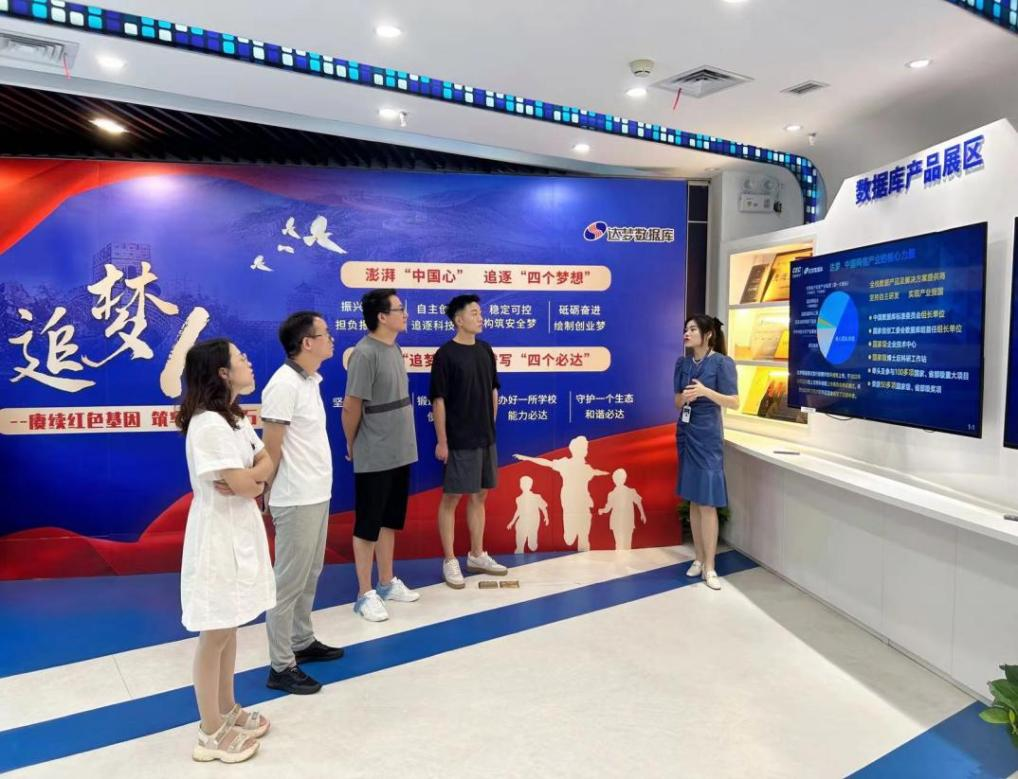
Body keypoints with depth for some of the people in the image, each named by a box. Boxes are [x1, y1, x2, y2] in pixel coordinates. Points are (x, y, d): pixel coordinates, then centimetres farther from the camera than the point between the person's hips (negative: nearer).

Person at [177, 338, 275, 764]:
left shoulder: (236, 418, 8)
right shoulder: (209, 425, -23)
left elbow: (267, 463, 5)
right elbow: (243, 485, -24)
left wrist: (250, 475, -15)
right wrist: (254, 476, -3)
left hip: (241, 530, 9)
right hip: (217, 536, -9)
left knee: (229, 626, 19)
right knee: (215, 633, 4)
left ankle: (227, 711, 35)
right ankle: (211, 733, 20)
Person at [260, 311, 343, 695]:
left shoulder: (310, 380, 10)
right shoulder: (284, 384, -19)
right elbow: (271, 450, -16)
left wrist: (315, 485, 12)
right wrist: (270, 496, -7)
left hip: (317, 495, 9)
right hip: (296, 501, -9)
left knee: (309, 575, 19)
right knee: (289, 582, 1)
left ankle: (303, 643, 35)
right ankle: (281, 667, 13)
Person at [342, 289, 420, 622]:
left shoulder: (393, 348, 7)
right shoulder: (365, 353, -20)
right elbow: (351, 407, -17)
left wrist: (401, 442, 13)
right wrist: (352, 445, -3)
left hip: (399, 453, 8)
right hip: (374, 458, -8)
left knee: (390, 521, 18)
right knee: (368, 524, 5)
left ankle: (387, 583, 32)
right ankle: (365, 594, 18)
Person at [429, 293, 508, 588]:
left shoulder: (485, 350, 7)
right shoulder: (445, 354, -12)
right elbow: (438, 400, -13)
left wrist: (491, 426, 12)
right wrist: (441, 440, -14)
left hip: (486, 438, 7)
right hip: (459, 441, -7)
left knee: (479, 496, 14)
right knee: (451, 498, 3)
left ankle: (477, 556, 27)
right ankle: (450, 561, 14)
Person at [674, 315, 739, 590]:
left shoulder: (722, 362, -9)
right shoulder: (682, 363, 7)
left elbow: (734, 402, -11)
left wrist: (706, 391, -24)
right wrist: (685, 397, -12)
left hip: (708, 437, -5)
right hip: (685, 434, 5)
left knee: (707, 501, -4)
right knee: (693, 500, 10)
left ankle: (709, 567, 4)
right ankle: (699, 559, 21)